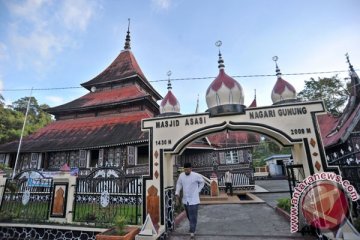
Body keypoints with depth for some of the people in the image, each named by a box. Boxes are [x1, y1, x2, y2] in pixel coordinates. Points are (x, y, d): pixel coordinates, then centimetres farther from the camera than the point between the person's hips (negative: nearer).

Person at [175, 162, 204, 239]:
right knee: (189, 216, 21)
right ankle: (192, 227, 45)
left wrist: (198, 191, -2)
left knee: (193, 217, -2)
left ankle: (192, 231, 12)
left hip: (193, 200, -4)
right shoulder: (181, 175, -8)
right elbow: (179, 184, 7)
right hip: (185, 200, 5)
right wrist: (177, 193, -2)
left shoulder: (196, 176, -17)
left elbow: (202, 182, 2)